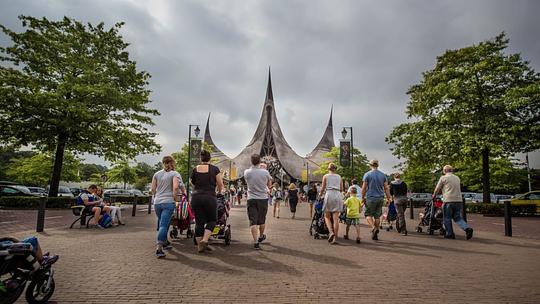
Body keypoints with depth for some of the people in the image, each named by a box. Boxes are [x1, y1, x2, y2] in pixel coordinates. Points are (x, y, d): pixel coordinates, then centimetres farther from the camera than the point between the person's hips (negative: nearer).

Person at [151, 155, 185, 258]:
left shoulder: (157, 174, 12)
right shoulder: (175, 174, -2)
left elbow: (153, 189, 9)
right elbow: (175, 187, -16)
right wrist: (175, 198, -3)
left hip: (157, 202, 5)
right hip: (168, 202, -5)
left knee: (162, 223, 21)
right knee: (164, 225, -7)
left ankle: (165, 242, 36)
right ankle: (158, 248, -16)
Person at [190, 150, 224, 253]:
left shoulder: (195, 169, 6)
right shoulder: (214, 169, 0)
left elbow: (192, 183, 13)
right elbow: (220, 184, 0)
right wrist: (219, 191, 20)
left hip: (195, 197, 3)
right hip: (209, 197, -3)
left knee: (199, 222, 10)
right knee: (212, 220, 13)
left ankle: (200, 246, 15)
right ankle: (204, 239, -4)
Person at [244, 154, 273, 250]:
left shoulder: (246, 172, -6)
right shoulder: (265, 172, -9)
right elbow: (269, 185, 6)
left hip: (251, 199, 0)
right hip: (263, 199, 1)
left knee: (253, 221, -1)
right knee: (261, 220, 18)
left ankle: (256, 242, -10)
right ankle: (261, 236, 38)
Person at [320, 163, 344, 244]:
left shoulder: (325, 176, 6)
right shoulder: (339, 177, 14)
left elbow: (323, 188, 5)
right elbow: (341, 189, 13)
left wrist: (321, 195, 22)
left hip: (329, 195, -2)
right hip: (338, 196, 2)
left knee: (327, 217, 8)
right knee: (336, 218, 1)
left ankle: (331, 232, -15)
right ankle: (335, 238, -1)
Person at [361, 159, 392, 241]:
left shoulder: (367, 174, -4)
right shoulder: (383, 175, 7)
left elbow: (364, 188, -6)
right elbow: (386, 188, 6)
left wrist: (363, 198, 3)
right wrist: (388, 198, 10)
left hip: (371, 198, -4)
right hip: (380, 198, 4)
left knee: (368, 214, 7)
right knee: (377, 216, 11)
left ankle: (374, 228, -17)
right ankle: (375, 234, 14)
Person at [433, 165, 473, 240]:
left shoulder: (443, 178, 0)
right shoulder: (457, 178, 18)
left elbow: (437, 189, 4)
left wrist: (434, 196, 22)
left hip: (448, 201, -6)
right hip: (458, 200, 6)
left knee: (447, 218, 6)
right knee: (458, 217, 12)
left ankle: (450, 234, 10)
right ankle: (467, 228, -9)